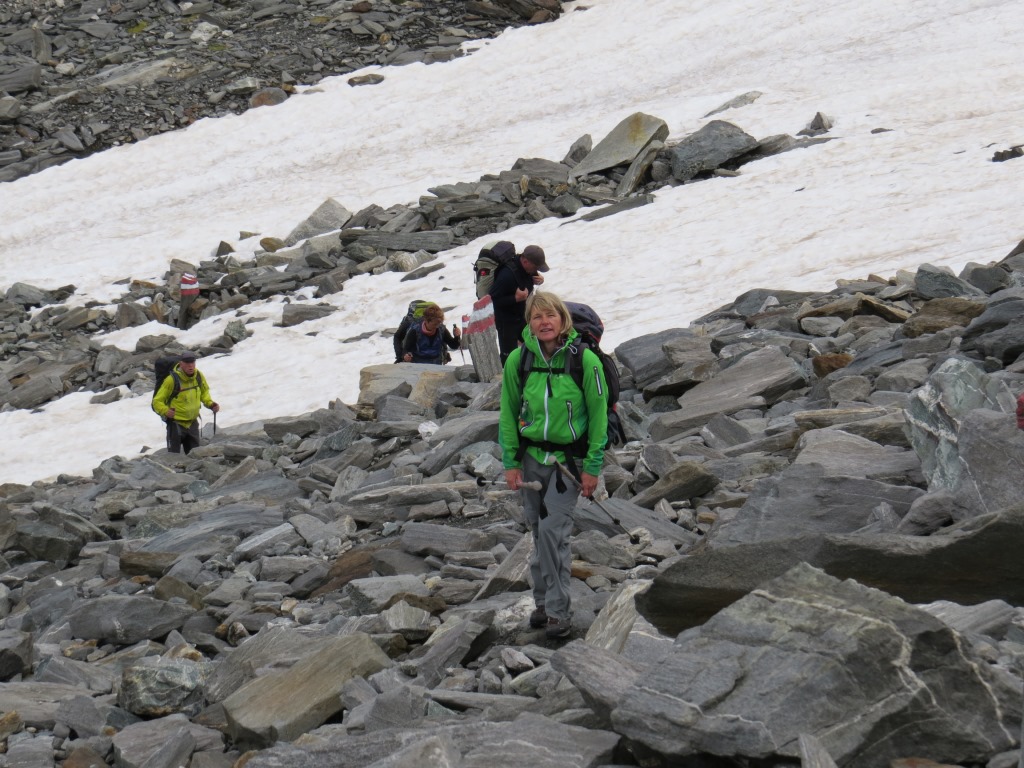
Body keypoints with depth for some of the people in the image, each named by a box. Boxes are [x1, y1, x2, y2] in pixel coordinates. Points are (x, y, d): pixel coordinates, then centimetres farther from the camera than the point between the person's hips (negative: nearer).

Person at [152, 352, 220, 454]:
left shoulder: (199, 377, -5)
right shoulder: (172, 380, -22)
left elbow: (204, 392, 17)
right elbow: (157, 401, -17)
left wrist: (210, 404, -1)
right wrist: (165, 411, -35)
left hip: (193, 422, 6)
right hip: (176, 423, -6)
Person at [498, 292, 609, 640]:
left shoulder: (585, 361, -13)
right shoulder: (518, 361, -5)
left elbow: (598, 415, -6)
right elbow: (508, 414, 5)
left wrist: (592, 467, -6)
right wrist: (510, 463, 1)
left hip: (569, 459, -3)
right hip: (532, 457, 3)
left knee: (552, 529, -13)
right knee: (538, 530, 9)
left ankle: (556, 610, -5)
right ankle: (543, 601, 23)